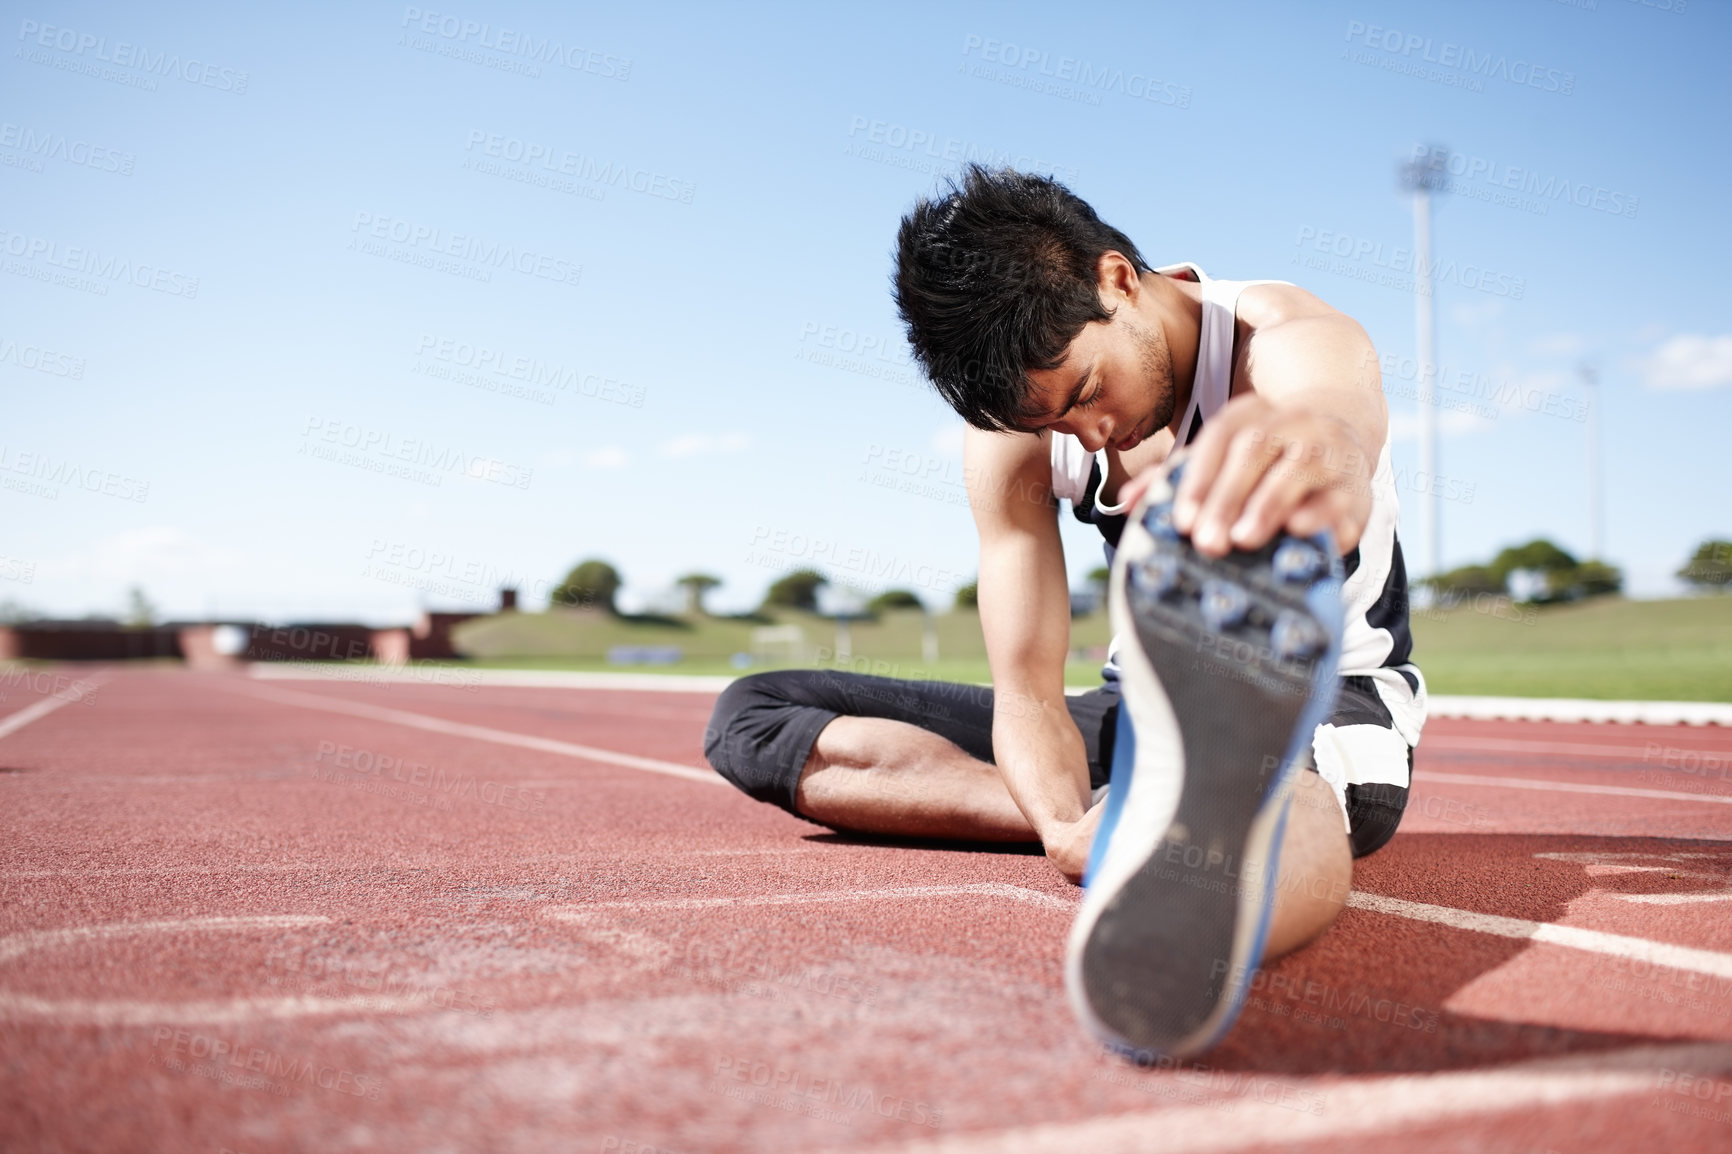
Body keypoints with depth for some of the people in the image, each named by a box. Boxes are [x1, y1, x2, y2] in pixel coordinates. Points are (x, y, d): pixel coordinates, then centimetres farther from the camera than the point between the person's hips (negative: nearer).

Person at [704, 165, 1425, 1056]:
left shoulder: (1291, 347, -22)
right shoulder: (1013, 438, -10)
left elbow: (1339, 425, -50)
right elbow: (1027, 687, -15)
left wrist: (1318, 456, -76)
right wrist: (1065, 822, -38)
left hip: (1328, 704, -4)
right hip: (1145, 709, 5)